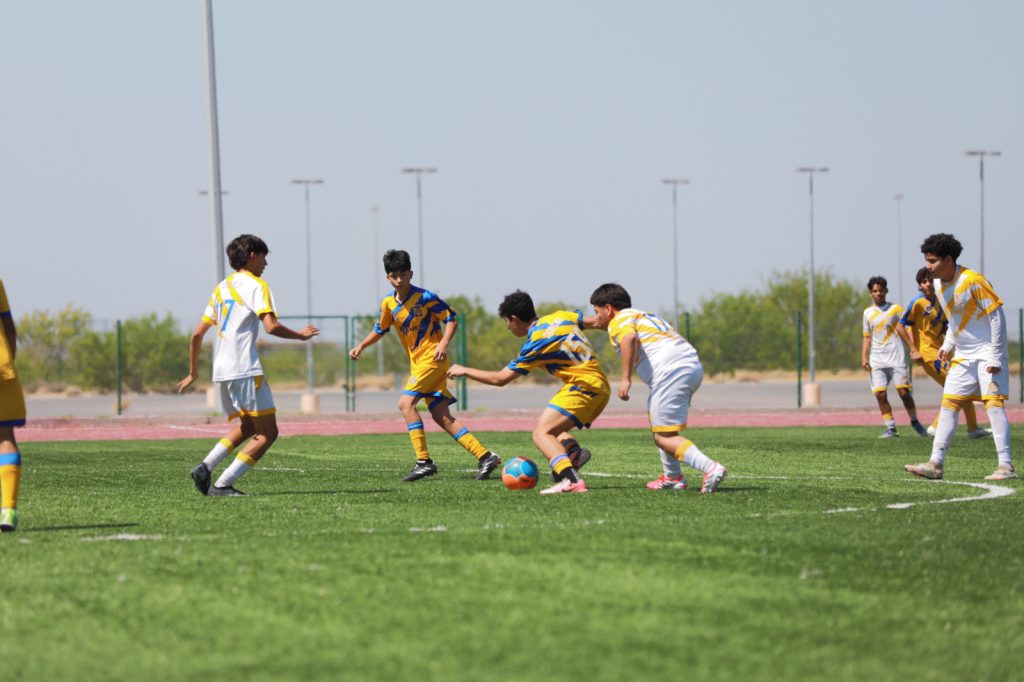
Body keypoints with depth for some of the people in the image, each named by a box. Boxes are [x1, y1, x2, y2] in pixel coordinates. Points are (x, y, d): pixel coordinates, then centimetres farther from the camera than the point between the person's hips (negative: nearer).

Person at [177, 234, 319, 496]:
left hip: (221, 371, 9)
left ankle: (205, 468, 7)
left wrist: (193, 373, 28)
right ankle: (222, 485, -11)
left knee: (247, 426, 23)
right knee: (268, 433, -4)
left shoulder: (222, 287, 19)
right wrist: (300, 335, -1)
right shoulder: (256, 286, -4)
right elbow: (271, 326, -18)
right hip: (245, 369, -9)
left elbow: (197, 334, 19)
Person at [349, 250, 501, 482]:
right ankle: (485, 456, 1)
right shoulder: (388, 303, 7)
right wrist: (361, 346, 8)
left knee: (406, 403, -18)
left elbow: (452, 320, -7)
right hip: (417, 362, 7)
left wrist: (443, 344, -21)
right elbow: (380, 329, 22)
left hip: (432, 358, -7)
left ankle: (424, 461, -17)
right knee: (441, 416, 0)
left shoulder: (425, 297, -12)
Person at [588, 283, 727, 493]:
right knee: (657, 423, 27)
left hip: (671, 371, -9)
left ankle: (710, 468, -25)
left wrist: (626, 378, -21)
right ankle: (672, 477, 26)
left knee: (664, 437, -8)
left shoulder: (619, 321, 4)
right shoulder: (644, 316, 31)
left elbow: (629, 338, -18)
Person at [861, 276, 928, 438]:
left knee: (904, 392, -8)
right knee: (880, 394, -7)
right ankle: (891, 428, 1)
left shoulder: (895, 309, 2)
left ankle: (915, 422, 12)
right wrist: (864, 358, 7)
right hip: (877, 360, 3)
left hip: (896, 357, -3)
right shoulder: (868, 313, 12)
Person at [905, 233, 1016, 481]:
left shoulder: (973, 281, -20)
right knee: (948, 405, 4)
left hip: (987, 351, -8)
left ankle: (1006, 465, -14)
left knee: (992, 402, -14)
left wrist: (995, 356, -18)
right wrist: (947, 345, 7)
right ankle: (935, 463, 4)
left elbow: (997, 316, -17)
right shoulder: (938, 284, 4)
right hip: (962, 356, 8)